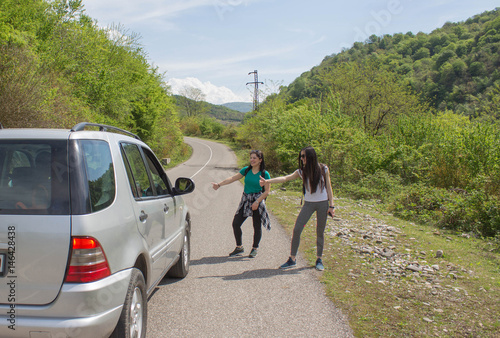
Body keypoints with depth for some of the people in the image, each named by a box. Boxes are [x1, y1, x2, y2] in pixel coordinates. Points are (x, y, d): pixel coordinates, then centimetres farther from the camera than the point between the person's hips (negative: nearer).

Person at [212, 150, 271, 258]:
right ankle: (239, 247, 15)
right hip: (245, 200, 4)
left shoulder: (265, 174, -5)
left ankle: (254, 249, 24)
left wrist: (257, 202, -16)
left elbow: (266, 191, -6)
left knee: (257, 226, 3)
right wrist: (219, 184, -1)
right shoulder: (246, 170, 5)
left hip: (258, 201, -4)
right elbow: (233, 178, 6)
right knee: (236, 223, -2)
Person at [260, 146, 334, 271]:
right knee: (297, 229, -6)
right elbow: (286, 178, -13)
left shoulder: (324, 169, -5)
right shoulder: (301, 171, -3)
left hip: (323, 203, -1)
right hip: (309, 204, 2)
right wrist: (268, 181, -24)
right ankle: (292, 259, 4)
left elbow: (329, 188, -1)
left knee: (320, 232, 7)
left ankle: (319, 259, 23)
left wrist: (331, 206, -5)